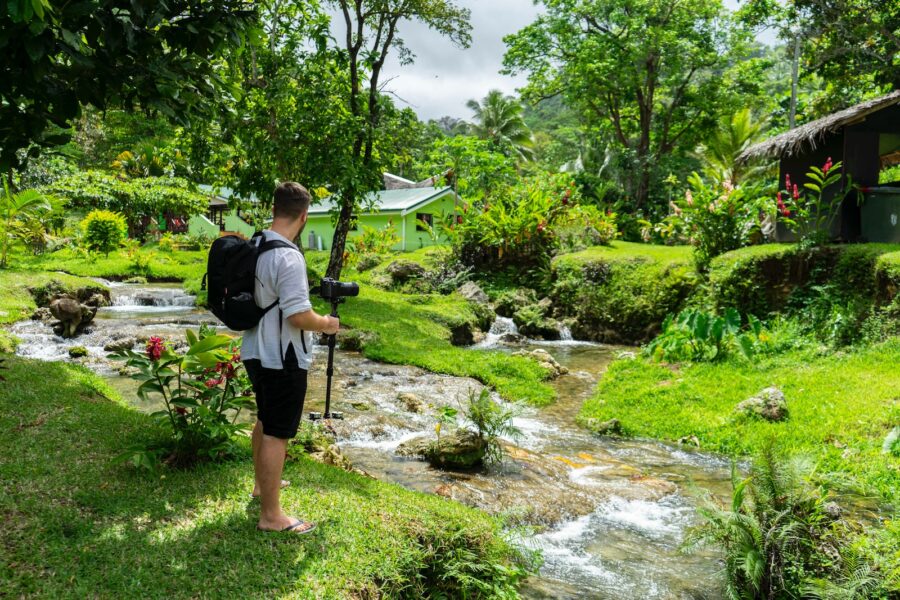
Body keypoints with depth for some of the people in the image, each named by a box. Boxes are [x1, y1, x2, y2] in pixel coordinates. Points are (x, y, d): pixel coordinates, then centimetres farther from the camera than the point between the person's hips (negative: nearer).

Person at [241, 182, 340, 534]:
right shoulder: (288, 257, -24)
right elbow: (299, 316, -28)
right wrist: (326, 324, -10)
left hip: (256, 352, 9)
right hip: (283, 360, -9)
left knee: (265, 421, 26)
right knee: (277, 434, 0)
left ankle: (262, 483, 44)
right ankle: (271, 516, 10)